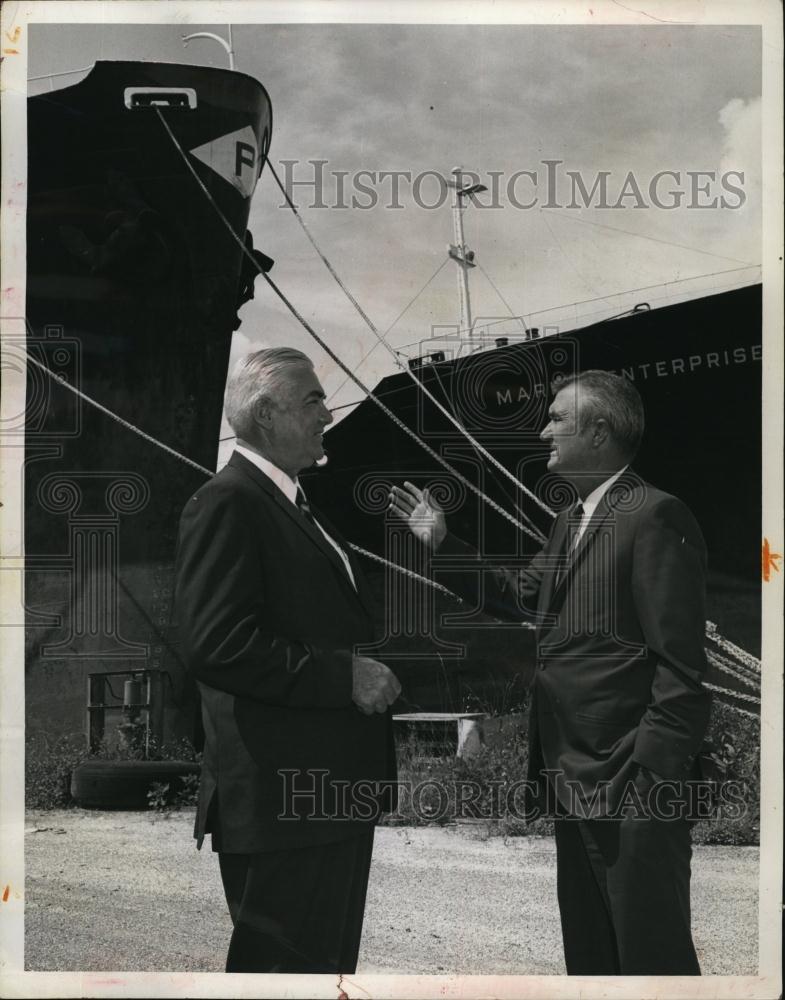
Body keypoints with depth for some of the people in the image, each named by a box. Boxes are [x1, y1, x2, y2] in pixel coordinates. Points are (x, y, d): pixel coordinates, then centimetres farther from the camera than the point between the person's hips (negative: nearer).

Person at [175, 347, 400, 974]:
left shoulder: (297, 504, 18)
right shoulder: (226, 503, -13)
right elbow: (215, 645, -24)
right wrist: (343, 674, -22)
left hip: (336, 789, 10)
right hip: (283, 797, -10)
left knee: (332, 960, 16)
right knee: (287, 966, -3)